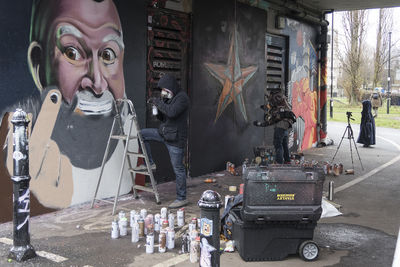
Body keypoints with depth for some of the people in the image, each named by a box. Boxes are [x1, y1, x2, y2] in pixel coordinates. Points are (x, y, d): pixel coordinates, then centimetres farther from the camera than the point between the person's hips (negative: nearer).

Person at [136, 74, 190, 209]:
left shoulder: (182, 98, -15)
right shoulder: (169, 98, 13)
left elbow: (172, 112, -32)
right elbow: (164, 118, 19)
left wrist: (158, 102, -21)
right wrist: (157, 111, -1)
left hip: (176, 138, -9)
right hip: (164, 132, 9)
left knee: (178, 169, -3)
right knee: (142, 134, 9)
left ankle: (181, 198, 8)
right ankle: (150, 163, 15)